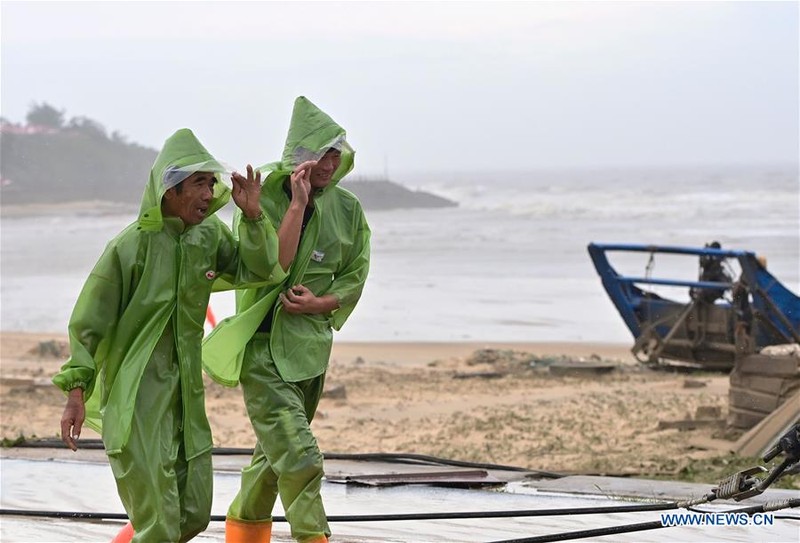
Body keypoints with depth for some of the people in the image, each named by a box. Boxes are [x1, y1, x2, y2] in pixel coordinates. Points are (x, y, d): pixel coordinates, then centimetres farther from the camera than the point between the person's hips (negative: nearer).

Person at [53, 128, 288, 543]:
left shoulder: (208, 235, 2)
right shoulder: (130, 247, -15)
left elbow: (260, 270, 7)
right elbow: (89, 322, -10)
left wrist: (252, 217, -9)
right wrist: (76, 392, -12)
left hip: (185, 391, 7)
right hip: (134, 395, -7)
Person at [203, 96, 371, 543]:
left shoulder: (347, 209, 2)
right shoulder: (263, 198, -11)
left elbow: (355, 277, 6)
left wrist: (319, 303, -12)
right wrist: (298, 204, -22)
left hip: (313, 345, 6)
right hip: (264, 345, -6)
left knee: (276, 449, 19)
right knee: (299, 455, -16)